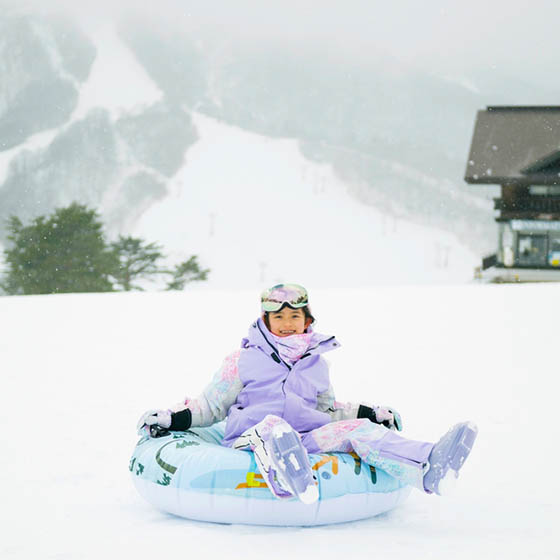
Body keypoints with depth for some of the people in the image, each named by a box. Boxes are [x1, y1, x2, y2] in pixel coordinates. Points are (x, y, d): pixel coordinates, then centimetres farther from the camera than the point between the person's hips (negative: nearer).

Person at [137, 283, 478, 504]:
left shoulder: (317, 364, 26)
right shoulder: (243, 361, 17)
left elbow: (327, 409, 37)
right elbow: (211, 406, 19)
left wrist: (371, 414, 29)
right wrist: (173, 418, 5)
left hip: (307, 438, 2)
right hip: (252, 438, -2)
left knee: (357, 429, -26)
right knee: (272, 425, -40)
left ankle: (427, 465, -52)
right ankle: (283, 473, -76)